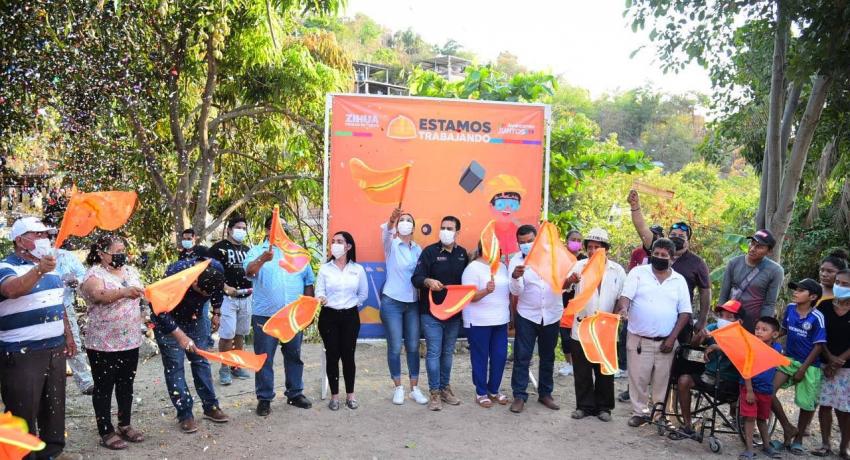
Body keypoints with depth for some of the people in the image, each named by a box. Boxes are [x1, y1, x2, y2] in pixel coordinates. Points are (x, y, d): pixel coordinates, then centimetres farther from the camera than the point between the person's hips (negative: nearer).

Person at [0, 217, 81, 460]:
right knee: (23, 410, -1)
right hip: (22, 354, -7)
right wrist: (39, 270, -51)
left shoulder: (50, 265, 13)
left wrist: (68, 336, 19)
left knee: (54, 404, 16)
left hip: (55, 349, 7)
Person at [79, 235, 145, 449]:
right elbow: (99, 294, -35)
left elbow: (141, 297, 21)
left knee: (126, 384, 15)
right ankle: (106, 432, 14)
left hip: (130, 341, 6)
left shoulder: (130, 271, 8)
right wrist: (124, 292, -51)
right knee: (104, 388, 5)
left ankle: (125, 425, 27)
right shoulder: (94, 273, -13)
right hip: (103, 343, -6)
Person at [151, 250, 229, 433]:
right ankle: (184, 414, 2)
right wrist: (180, 336, -35)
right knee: (174, 365, -6)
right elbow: (159, 309, -31)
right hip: (167, 319, -4)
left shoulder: (217, 269, -24)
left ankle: (210, 407, 16)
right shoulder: (175, 274, -38)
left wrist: (216, 312, 4)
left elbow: (218, 291, 1)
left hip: (193, 317, 4)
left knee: (201, 360, 6)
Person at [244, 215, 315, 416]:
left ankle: (295, 393, 26)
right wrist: (262, 259, -40)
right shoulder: (257, 251, 1)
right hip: (265, 315, -3)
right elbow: (249, 271, -20)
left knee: (294, 356, 13)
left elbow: (308, 282, 13)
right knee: (264, 358, 4)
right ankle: (264, 398, 15)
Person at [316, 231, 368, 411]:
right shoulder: (324, 268, 0)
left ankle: (350, 394, 18)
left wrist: (351, 304, 5)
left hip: (350, 316, 0)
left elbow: (363, 294, 11)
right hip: (329, 316, 0)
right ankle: (334, 395, 14)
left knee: (348, 355, 3)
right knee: (332, 355, 2)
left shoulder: (358, 269, 1)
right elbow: (319, 292, -5)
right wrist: (321, 299, -25)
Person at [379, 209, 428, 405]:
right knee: (395, 347, 2)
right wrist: (391, 220, -50)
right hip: (392, 302, -3)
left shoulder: (418, 249, 7)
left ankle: (415, 389, 19)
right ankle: (398, 388, 17)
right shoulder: (391, 245, -6)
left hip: (413, 303, 4)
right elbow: (385, 231, -29)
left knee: (413, 347, 8)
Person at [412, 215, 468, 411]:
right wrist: (428, 281, -32)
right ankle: (435, 392, 8)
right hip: (431, 312, -4)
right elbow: (416, 278, -12)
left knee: (448, 352, 14)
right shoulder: (430, 252, -6)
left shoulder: (463, 254, 6)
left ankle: (445, 388, 27)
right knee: (434, 352, -1)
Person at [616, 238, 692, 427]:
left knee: (662, 380, 8)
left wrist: (672, 338, -4)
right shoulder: (638, 272, 0)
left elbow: (685, 312, 4)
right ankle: (639, 412, 20)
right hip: (639, 339, -1)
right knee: (638, 378, 5)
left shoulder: (679, 280, 6)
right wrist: (623, 308, -34)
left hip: (665, 341, 1)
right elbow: (625, 296, -11)